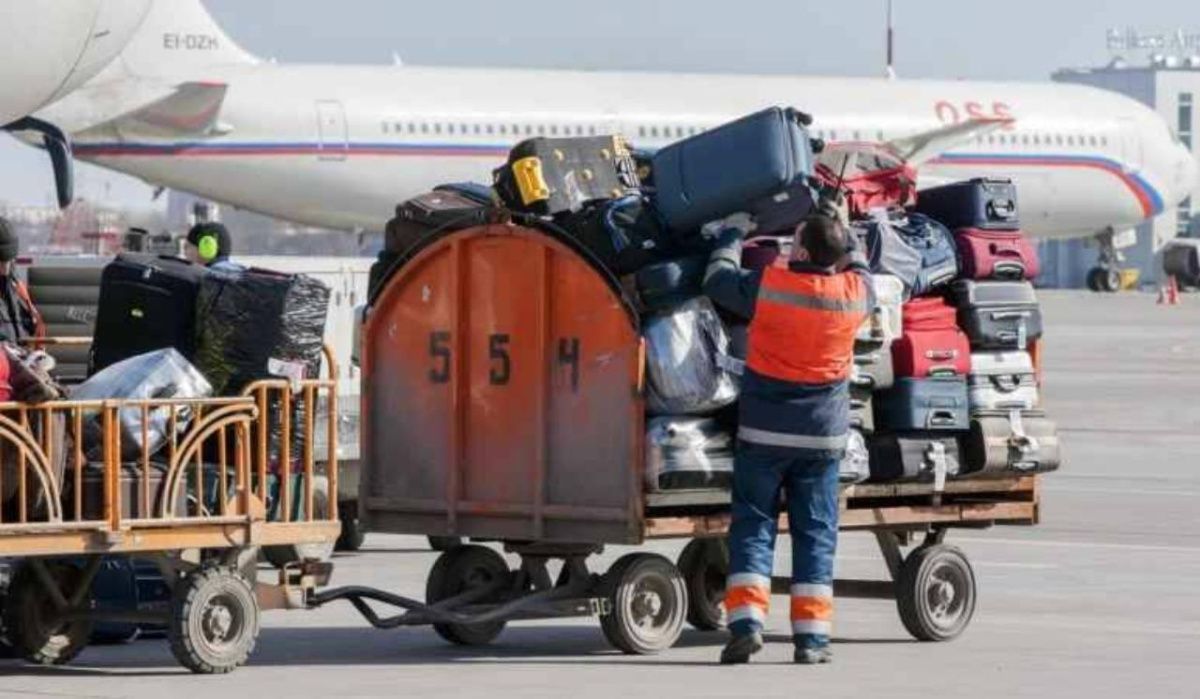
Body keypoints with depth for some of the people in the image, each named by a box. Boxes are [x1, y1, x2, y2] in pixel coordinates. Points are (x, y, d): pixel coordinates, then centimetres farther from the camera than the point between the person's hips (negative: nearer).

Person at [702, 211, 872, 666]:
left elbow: (716, 281, 5)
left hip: (764, 432, -2)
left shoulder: (767, 286, -13)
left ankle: (746, 621, -9)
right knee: (816, 532, 6)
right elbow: (858, 265, 19)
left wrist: (732, 236, 20)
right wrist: (840, 235, 32)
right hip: (823, 435, 2)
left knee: (752, 525, 5)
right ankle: (811, 635, 2)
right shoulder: (855, 292, -6)